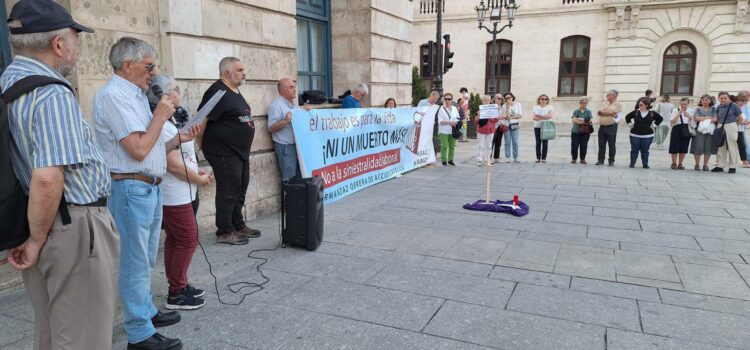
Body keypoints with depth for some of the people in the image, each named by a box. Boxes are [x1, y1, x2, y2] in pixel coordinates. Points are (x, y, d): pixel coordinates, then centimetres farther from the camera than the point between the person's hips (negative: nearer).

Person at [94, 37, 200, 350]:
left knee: (146, 259, 20)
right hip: (131, 189, -9)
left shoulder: (135, 95, 15)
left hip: (150, 187, 9)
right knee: (136, 263, 0)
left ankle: (146, 312, 34)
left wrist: (178, 140, 6)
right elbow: (138, 150, -20)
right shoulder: (113, 96, -14)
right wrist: (161, 116, -10)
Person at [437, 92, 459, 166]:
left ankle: (450, 160, 18)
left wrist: (456, 123, -9)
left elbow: (458, 119, 13)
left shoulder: (454, 108, 11)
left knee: (452, 146, 7)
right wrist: (450, 122, -17)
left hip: (453, 131, 4)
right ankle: (444, 160, 3)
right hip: (444, 131, -4)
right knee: (444, 146, -6)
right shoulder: (441, 109, -3)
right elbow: (440, 121, -10)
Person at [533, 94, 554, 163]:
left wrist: (539, 116, -10)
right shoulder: (536, 108, 12)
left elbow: (549, 116, -11)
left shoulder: (550, 107, 4)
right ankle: (538, 157, 5)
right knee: (538, 143, 1)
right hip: (537, 127, 2)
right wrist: (544, 117, -10)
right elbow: (534, 118, 0)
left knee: (545, 143, -2)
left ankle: (544, 158, 3)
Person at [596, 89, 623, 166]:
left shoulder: (618, 105, 0)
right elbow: (598, 113, 1)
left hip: (611, 127, -5)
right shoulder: (604, 104, 15)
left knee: (611, 145, 1)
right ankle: (600, 160, 13)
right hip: (602, 127, 5)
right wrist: (610, 113, -8)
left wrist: (603, 112, -3)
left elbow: (612, 112, -13)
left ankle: (611, 161, 8)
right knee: (601, 145, 7)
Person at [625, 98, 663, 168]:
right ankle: (632, 163, 11)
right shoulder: (636, 112, -1)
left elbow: (660, 119, 12)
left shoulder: (652, 113, -1)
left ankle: (645, 164, 15)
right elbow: (627, 117, 12)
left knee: (645, 150, 6)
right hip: (635, 134, 0)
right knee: (634, 150, 3)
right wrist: (630, 124, 7)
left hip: (647, 135, 0)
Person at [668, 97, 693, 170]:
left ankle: (680, 164, 17)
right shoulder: (676, 110, -3)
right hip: (677, 130, -3)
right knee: (675, 148, -1)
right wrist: (679, 114, -18)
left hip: (686, 131, 3)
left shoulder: (691, 111, 6)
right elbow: (672, 122, -11)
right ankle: (674, 164, 9)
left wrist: (689, 116, -15)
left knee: (683, 149, 6)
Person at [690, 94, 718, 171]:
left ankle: (705, 165, 8)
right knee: (698, 147, -7)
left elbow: (716, 119, -1)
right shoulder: (698, 109, 11)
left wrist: (702, 118, -13)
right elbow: (696, 118, -3)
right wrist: (707, 117, -4)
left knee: (708, 148, 0)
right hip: (700, 130, -1)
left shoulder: (713, 109, 13)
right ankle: (697, 164, 4)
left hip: (710, 130, 1)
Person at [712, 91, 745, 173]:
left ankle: (733, 166, 4)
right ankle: (720, 166, 14)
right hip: (720, 127, 5)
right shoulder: (719, 107, 9)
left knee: (732, 147, -1)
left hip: (731, 127, -5)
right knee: (721, 147, 8)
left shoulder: (733, 105, -4)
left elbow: (741, 118, -2)